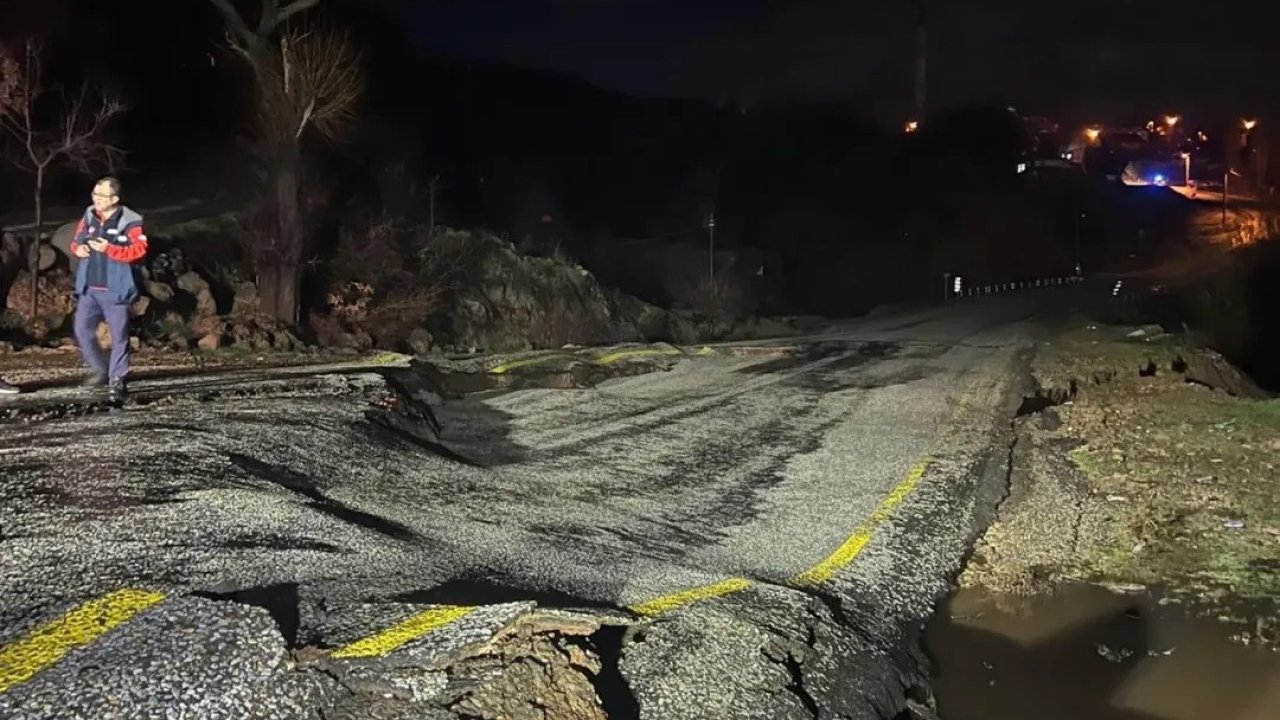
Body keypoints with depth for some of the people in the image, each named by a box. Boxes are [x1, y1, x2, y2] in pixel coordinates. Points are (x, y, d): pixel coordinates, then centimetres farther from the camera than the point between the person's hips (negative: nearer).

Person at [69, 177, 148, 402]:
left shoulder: (130, 222, -11)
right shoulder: (89, 217, 8)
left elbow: (139, 250, -18)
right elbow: (76, 240, 20)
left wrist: (109, 248, -23)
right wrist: (78, 248, -3)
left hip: (116, 290, -6)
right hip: (88, 288, 6)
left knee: (119, 336, -1)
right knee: (82, 330, 5)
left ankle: (117, 380, 7)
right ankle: (99, 370, 25)